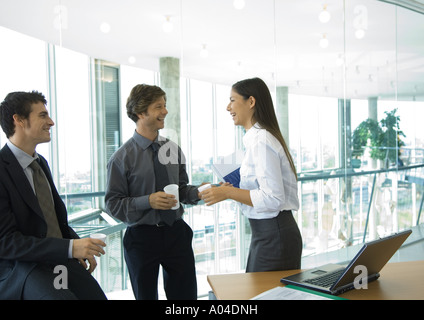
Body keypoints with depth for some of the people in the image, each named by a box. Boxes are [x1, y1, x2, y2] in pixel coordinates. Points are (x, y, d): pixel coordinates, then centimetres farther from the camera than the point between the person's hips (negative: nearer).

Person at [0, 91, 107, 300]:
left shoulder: (41, 162, 13)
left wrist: (80, 246, 5)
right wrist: (70, 248, -22)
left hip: (61, 259, 7)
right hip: (21, 268, -7)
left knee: (97, 295, -14)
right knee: (65, 296, -32)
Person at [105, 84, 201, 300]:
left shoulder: (173, 149, 4)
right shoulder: (122, 158, -10)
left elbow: (181, 188, 10)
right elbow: (113, 204, -10)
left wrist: (197, 193, -10)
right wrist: (148, 201, -22)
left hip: (176, 233, 4)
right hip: (142, 237, -4)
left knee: (186, 294, 12)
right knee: (146, 296, 14)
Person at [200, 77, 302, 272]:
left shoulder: (262, 140, -18)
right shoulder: (257, 138, 12)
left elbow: (273, 198, -24)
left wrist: (228, 192, -18)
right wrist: (232, 190, 11)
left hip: (274, 236, -10)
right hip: (267, 232, 10)